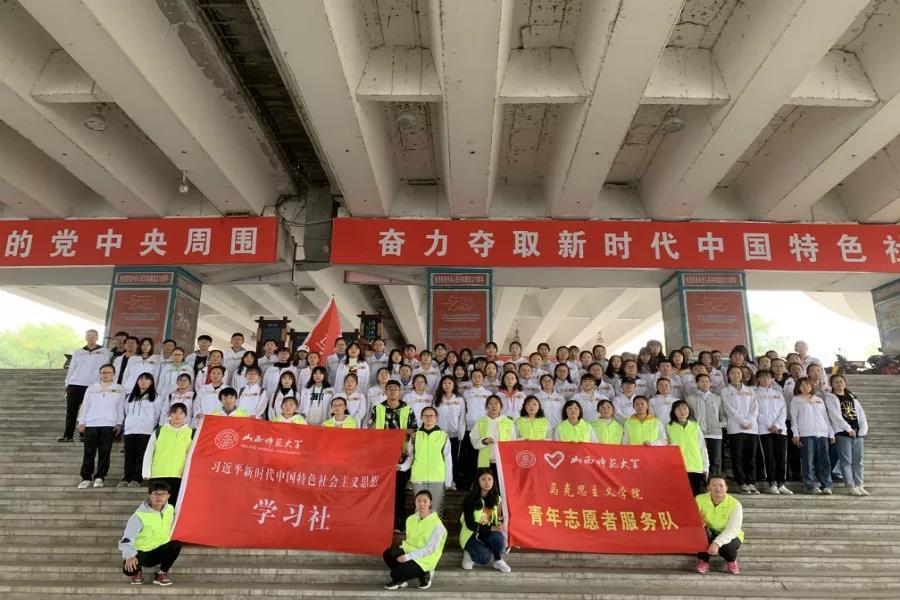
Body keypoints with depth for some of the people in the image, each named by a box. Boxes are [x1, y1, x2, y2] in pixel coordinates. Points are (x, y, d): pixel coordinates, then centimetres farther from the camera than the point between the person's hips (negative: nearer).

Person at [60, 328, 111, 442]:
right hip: (75, 385, 3)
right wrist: (67, 384, 12)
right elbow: (71, 368, 18)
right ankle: (67, 435, 6)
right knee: (71, 411, 1)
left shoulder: (105, 352, 7)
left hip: (93, 386, -3)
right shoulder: (78, 352, 15)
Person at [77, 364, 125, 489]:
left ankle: (99, 477, 5)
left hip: (109, 425, -1)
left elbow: (121, 408, 7)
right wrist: (81, 422, 6)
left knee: (104, 452, -2)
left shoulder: (119, 389, 9)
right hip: (91, 424, 1)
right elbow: (85, 405, 13)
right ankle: (86, 478, 6)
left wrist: (119, 423, -1)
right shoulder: (92, 388, 14)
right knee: (89, 452, 0)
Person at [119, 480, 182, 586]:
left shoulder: (170, 509, -3)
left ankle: (162, 574, -4)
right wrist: (130, 556, -41)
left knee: (176, 545, -29)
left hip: (160, 551, 3)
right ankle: (137, 572, 7)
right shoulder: (139, 516, -20)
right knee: (128, 567, -35)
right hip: (141, 552, -3)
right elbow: (127, 539, -25)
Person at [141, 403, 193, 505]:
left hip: (180, 477, -1)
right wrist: (146, 474, 3)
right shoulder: (159, 432, 9)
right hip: (157, 476, 1)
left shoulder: (191, 433, 7)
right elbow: (148, 454, 10)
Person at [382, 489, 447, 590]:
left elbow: (430, 549, -18)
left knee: (396, 573, -26)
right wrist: (403, 548, -8)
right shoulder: (411, 519, 4)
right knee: (388, 554, -23)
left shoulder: (437, 524, -17)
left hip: (425, 558, -6)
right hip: (409, 551, 6)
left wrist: (408, 556, -24)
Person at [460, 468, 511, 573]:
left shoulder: (495, 498, -1)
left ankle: (498, 561, -2)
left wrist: (500, 525, -17)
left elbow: (496, 520, 7)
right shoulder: (470, 499, -17)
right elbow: (470, 524, -21)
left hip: (487, 533, 4)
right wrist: (492, 528, -30)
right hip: (471, 535, -4)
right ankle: (470, 553, 3)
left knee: (498, 537, -30)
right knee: (485, 558, -30)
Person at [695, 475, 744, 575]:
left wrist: (717, 543, -43)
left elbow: (732, 530, -28)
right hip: (708, 534, 1)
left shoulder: (735, 504, -20)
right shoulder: (700, 499, -14)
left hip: (729, 537, -1)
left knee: (725, 545, -35)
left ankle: (731, 560, 6)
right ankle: (703, 560, -5)